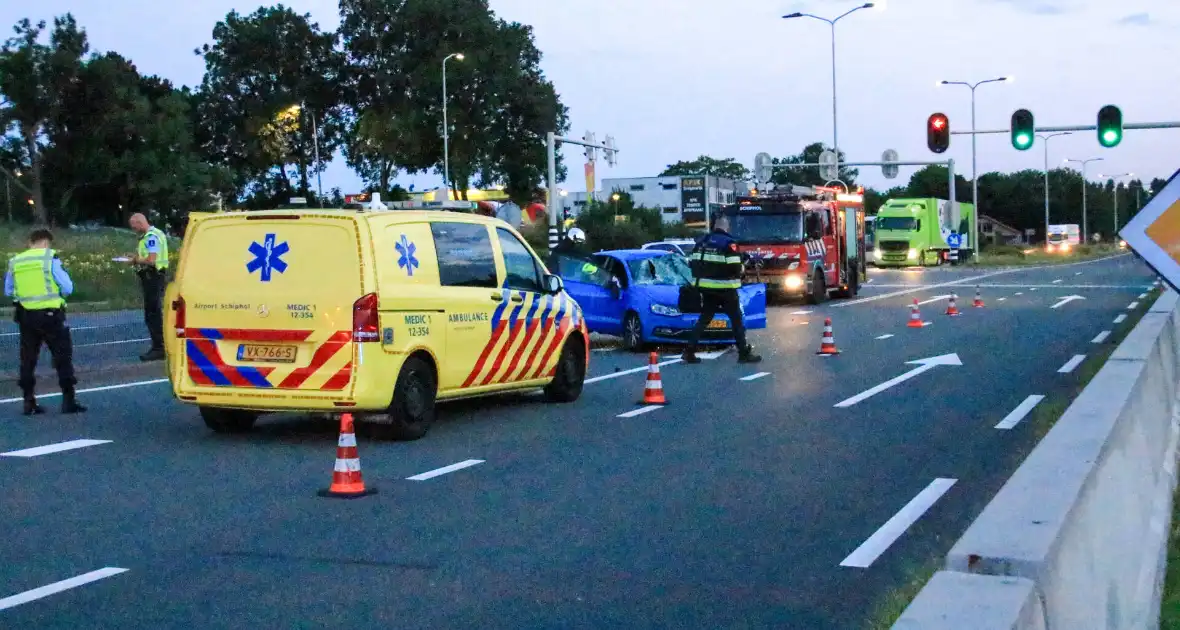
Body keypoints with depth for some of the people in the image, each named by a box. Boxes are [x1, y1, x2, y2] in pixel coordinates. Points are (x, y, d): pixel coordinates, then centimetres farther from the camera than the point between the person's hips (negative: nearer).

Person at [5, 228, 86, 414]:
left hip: (26, 315, 4)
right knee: (63, 356, 4)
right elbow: (67, 288, -9)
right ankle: (68, 400, 3)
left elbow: (8, 291, 13)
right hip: (50, 314, -4)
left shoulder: (14, 262, 4)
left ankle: (29, 402, 13)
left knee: (28, 358, 12)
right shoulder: (50, 258, -9)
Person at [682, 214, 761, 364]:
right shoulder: (729, 243, -11)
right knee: (737, 320, 4)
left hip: (706, 289, 5)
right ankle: (744, 353, 4)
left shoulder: (702, 242, 8)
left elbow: (692, 263, 9)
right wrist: (741, 268, 6)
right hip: (725, 289, -5)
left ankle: (689, 352, 6)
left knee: (703, 319, 13)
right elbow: (735, 267, -16)